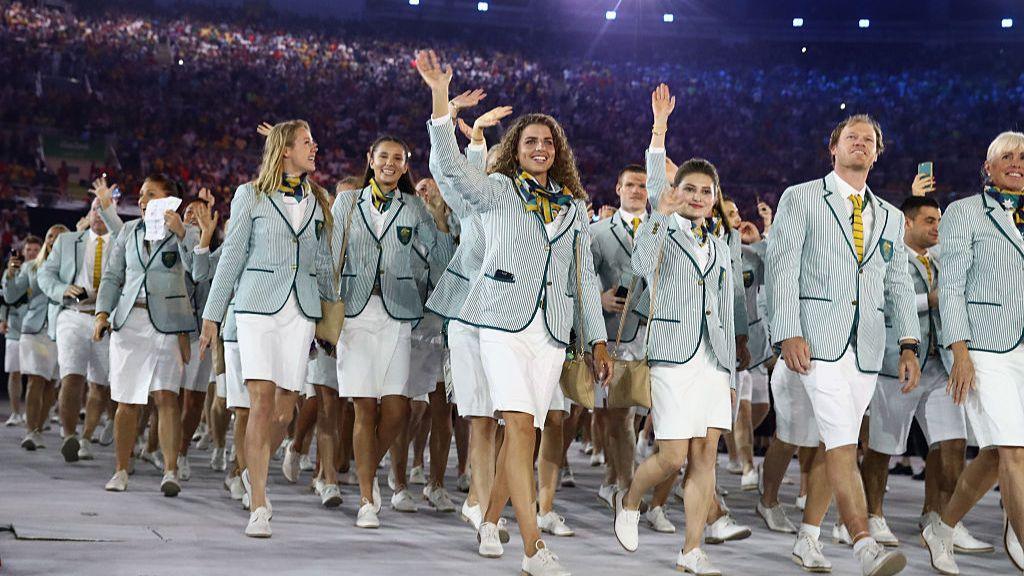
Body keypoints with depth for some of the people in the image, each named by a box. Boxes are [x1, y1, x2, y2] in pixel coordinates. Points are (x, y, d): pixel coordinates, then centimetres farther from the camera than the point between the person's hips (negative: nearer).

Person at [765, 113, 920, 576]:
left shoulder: (890, 218, 19)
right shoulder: (801, 199, 5)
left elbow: (899, 286, 17)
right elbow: (781, 268, -3)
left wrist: (909, 346, 5)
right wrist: (789, 334, -14)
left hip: (867, 347, 5)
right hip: (817, 340, -5)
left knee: (831, 446, 9)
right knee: (842, 444, -15)